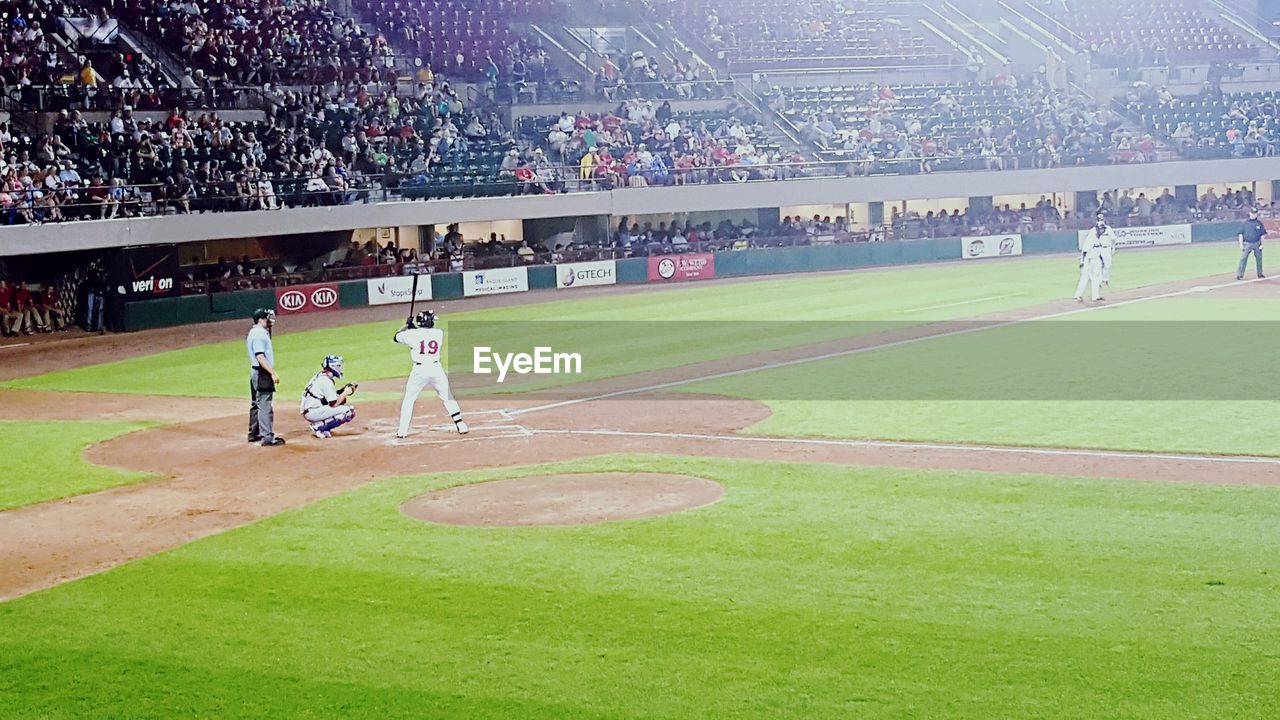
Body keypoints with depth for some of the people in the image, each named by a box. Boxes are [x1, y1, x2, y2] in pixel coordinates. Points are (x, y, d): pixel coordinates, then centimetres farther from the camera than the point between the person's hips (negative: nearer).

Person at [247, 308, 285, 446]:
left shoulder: (254, 332, 13)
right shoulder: (259, 334, -18)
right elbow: (260, 357, -25)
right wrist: (273, 373, -27)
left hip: (255, 373, 11)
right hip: (262, 373, -11)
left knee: (256, 404, 19)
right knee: (265, 405, -12)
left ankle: (254, 434, 29)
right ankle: (268, 437, -15)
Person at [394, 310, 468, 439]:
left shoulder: (412, 334, -4)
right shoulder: (439, 333, 1)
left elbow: (397, 337, 12)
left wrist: (407, 325, 26)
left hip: (419, 370, -1)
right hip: (436, 368, 1)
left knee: (408, 399, 11)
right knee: (447, 397, 15)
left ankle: (402, 431, 8)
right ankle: (460, 425, 10)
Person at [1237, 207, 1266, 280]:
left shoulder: (1259, 223, 5)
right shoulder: (1245, 223, 3)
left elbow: (1263, 235, 6)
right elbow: (1241, 234, 3)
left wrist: (1262, 244, -2)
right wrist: (1241, 244, -4)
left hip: (1257, 244, 2)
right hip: (1247, 244, -2)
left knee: (1259, 259, 9)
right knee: (1243, 258, -9)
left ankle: (1260, 274, 21)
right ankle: (1239, 274, -11)